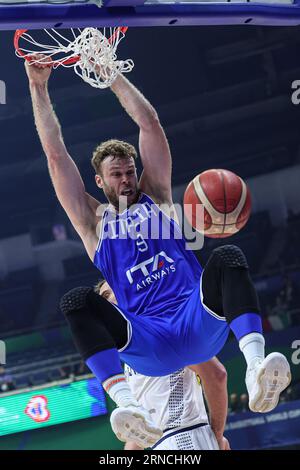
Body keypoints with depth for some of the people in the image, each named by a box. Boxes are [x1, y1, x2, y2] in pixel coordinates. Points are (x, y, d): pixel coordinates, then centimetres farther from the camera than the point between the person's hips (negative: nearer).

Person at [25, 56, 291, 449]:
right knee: (76, 301, -28)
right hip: (150, 344, -1)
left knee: (228, 257, -27)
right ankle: (131, 409, -49)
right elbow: (55, 154, 12)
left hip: (200, 326, 1)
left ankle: (257, 366, -49)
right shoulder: (94, 222, 17)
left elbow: (150, 124, 16)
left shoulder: (156, 198, 21)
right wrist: (39, 87, 10)